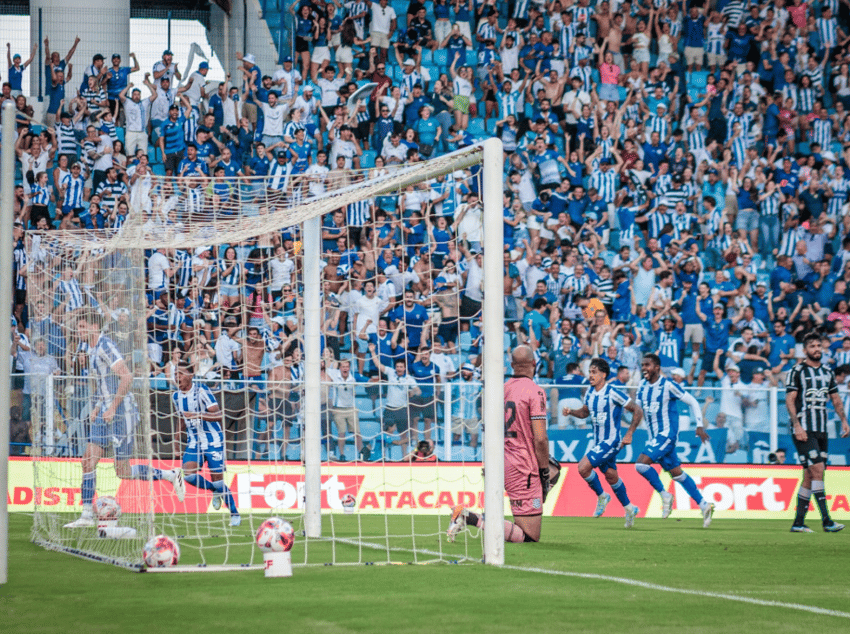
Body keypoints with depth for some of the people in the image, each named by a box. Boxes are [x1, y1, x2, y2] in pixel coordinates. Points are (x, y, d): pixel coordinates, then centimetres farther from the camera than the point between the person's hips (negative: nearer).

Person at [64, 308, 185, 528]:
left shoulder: (105, 347, -16)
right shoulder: (93, 348, 14)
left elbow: (126, 377, -23)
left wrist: (112, 408, -21)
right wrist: (98, 407, 16)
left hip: (122, 412, -9)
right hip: (105, 413, 9)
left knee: (123, 471, -5)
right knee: (89, 460, 0)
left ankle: (171, 475, 11)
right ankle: (87, 515, 2)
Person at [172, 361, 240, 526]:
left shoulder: (201, 391, -16)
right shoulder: (176, 395, 4)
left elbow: (218, 415, -23)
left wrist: (198, 415, -38)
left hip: (213, 441, -6)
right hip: (193, 443, 6)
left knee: (217, 480, -5)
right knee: (188, 475, -15)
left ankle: (235, 514, 13)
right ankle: (215, 491, 14)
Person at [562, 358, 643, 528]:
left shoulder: (613, 393, -18)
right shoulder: (590, 393, 4)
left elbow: (637, 411, -13)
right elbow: (585, 411, 21)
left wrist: (629, 434, -15)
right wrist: (571, 411, 0)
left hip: (610, 442, -8)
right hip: (598, 442, 8)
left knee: (583, 467, -18)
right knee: (611, 476, 16)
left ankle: (601, 496, 4)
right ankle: (629, 509, 31)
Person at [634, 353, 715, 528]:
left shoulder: (667, 385, -13)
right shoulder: (642, 386, 7)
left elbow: (692, 402, -7)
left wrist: (699, 426, -11)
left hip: (667, 435, -8)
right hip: (656, 437, 8)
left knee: (641, 464, -21)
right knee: (676, 473, 11)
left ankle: (664, 495, -5)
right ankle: (704, 505, 18)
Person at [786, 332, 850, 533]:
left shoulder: (828, 372, 16)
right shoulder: (797, 371, -2)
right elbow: (789, 400, -7)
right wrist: (797, 425, -16)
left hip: (821, 430, 6)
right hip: (804, 429, -6)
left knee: (810, 475, 6)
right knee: (817, 469, -16)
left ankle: (798, 522, 11)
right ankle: (826, 520, -20)